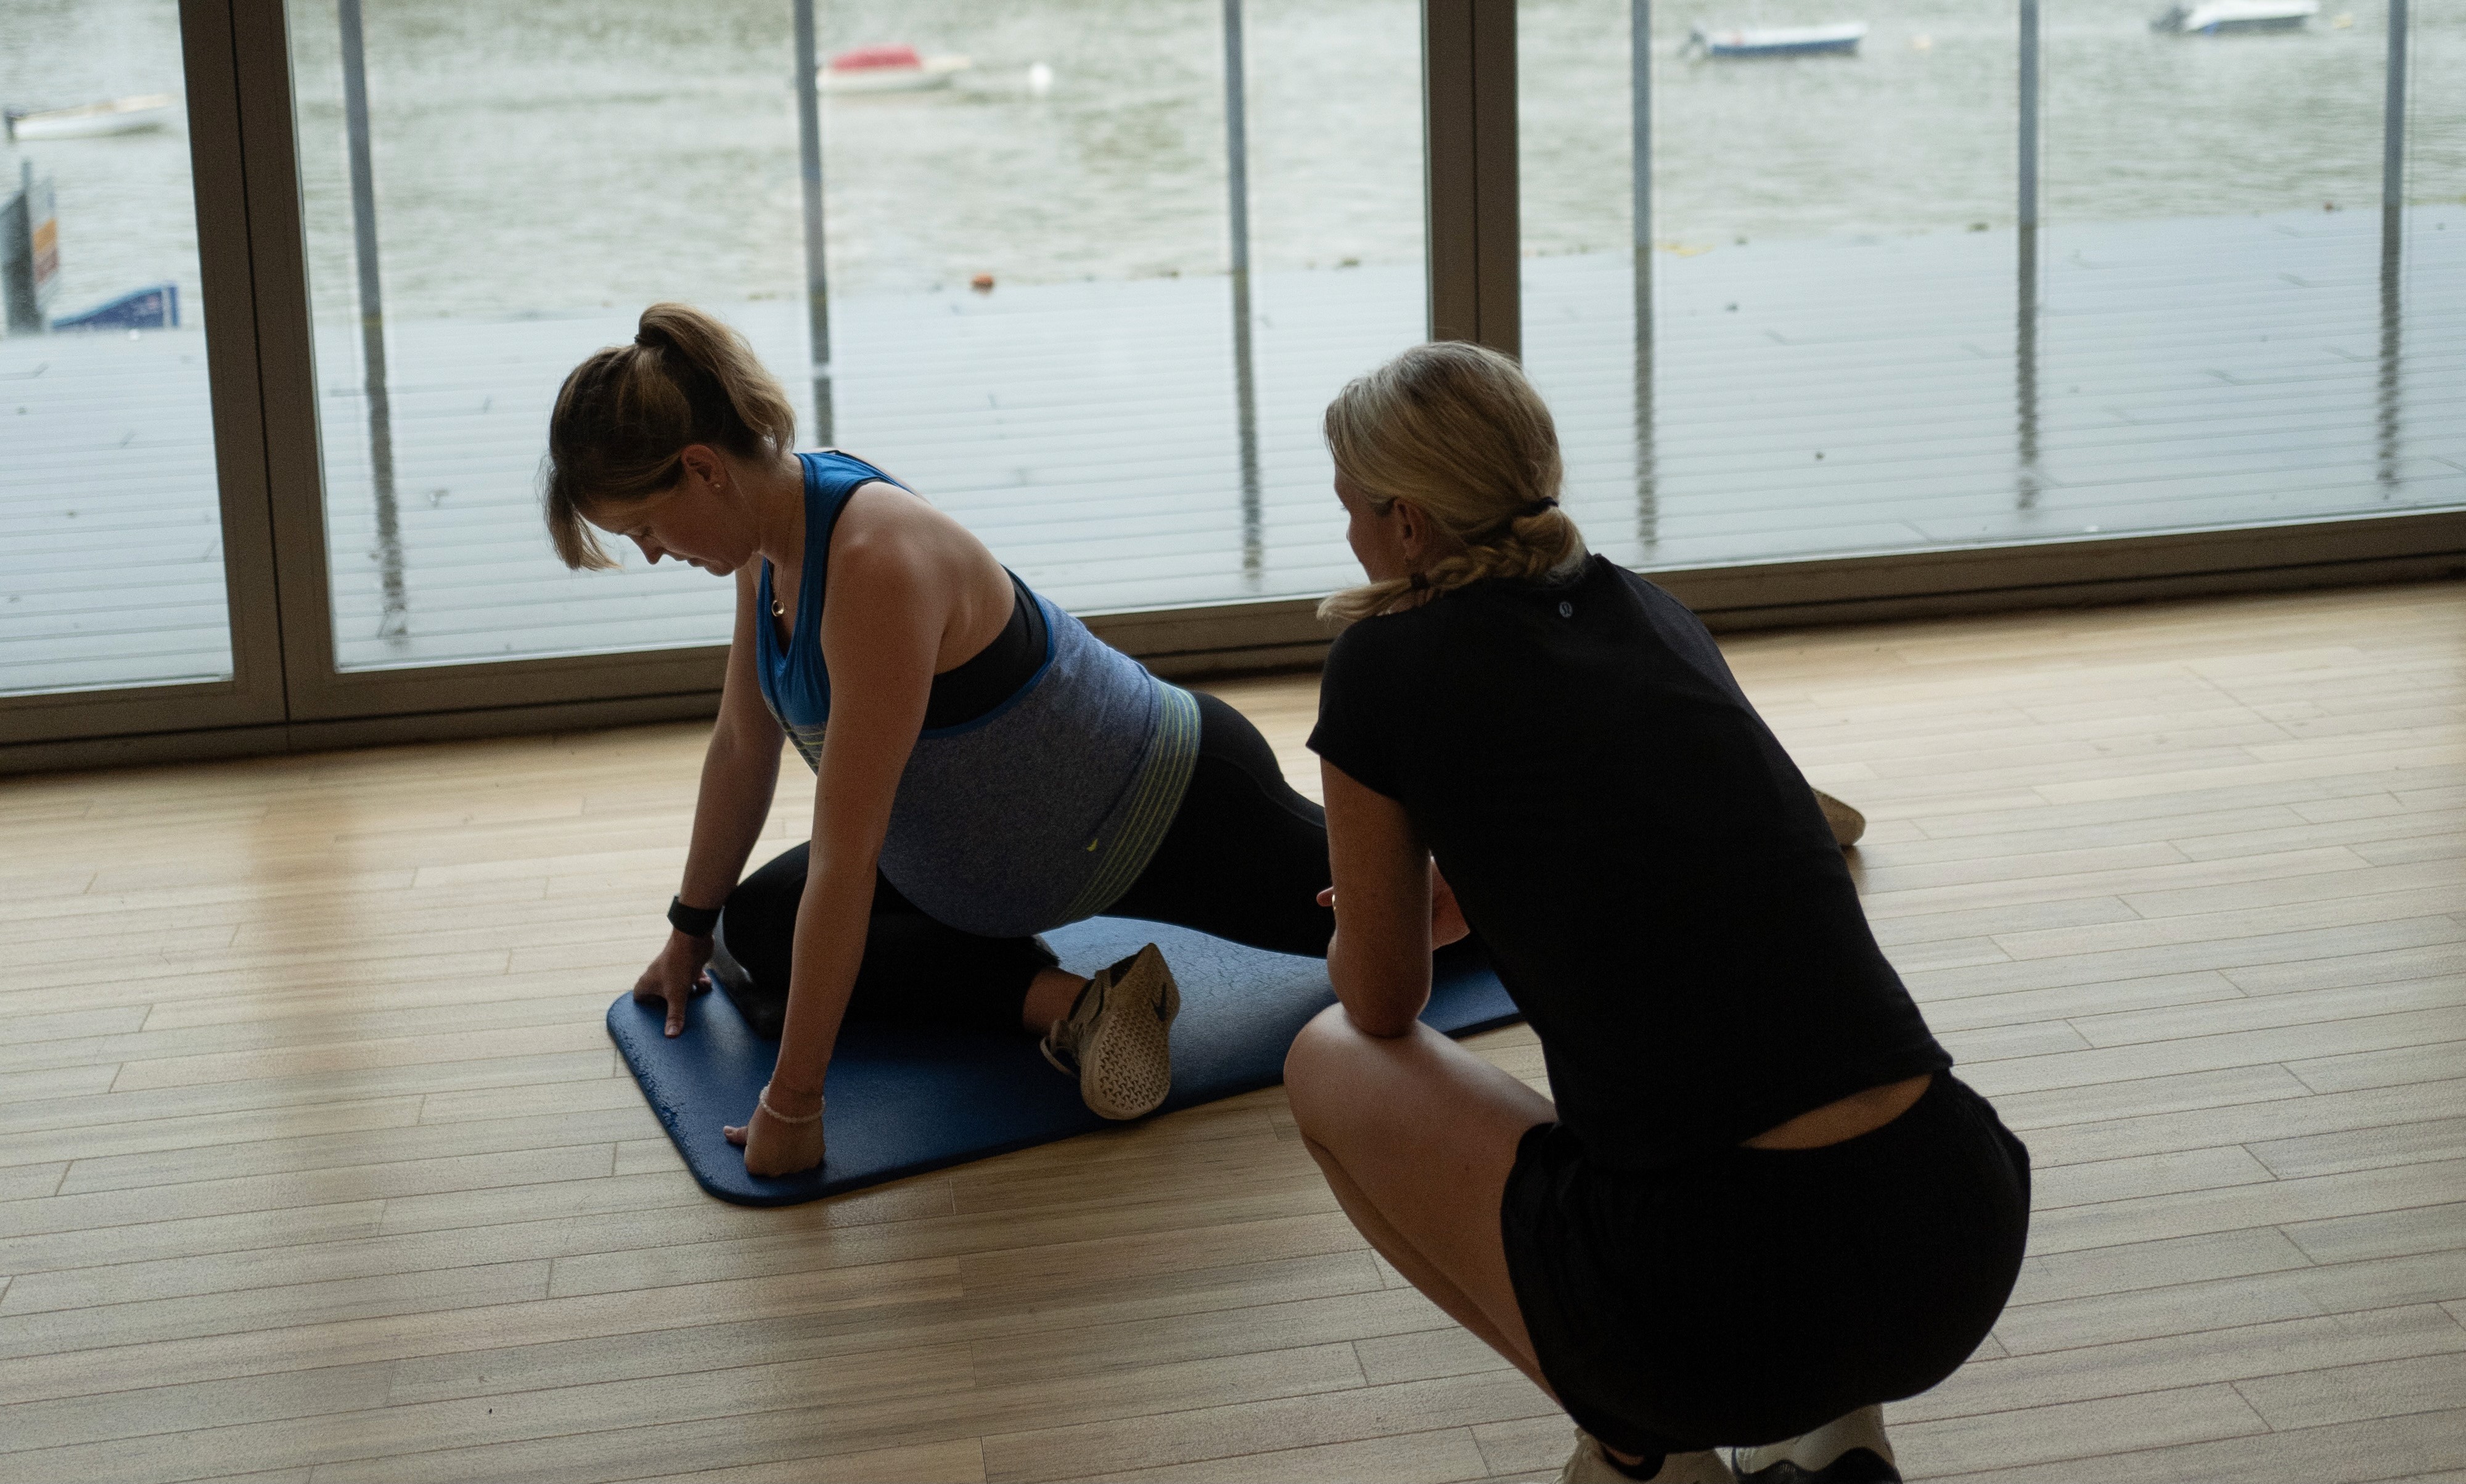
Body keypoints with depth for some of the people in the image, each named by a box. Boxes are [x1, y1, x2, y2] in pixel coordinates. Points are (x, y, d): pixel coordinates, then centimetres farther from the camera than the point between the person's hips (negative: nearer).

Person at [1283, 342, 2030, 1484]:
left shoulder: (1386, 669, 2)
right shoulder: (1652, 612, 19)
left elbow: (1381, 1009, 16)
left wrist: (1354, 934, 39)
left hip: (1724, 1301, -6)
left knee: (1329, 1067, 19)